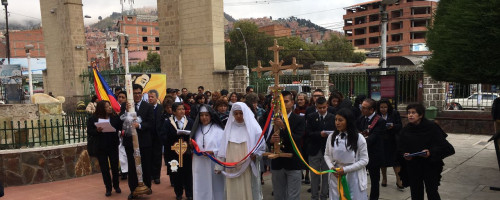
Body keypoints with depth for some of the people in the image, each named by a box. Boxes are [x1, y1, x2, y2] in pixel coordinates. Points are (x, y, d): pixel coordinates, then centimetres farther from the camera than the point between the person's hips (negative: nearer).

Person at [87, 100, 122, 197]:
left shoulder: (115, 117, -2)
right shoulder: (93, 118, -4)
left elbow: (121, 127, -9)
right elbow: (89, 131, -5)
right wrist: (97, 130, -24)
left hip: (113, 146, 1)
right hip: (101, 148, 0)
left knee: (115, 167, 9)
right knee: (104, 168, 8)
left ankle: (116, 186, 28)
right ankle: (108, 188, 22)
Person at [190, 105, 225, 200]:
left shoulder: (218, 130, -3)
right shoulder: (197, 130, 13)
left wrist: (212, 152, -21)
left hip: (213, 166, -4)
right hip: (199, 166, 4)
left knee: (214, 189, 0)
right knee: (201, 189, 4)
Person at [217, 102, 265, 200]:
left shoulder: (253, 127, -1)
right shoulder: (229, 127, 7)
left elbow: (261, 147, 0)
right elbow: (223, 148, 10)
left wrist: (255, 155, -17)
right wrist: (219, 165, 9)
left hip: (248, 169, -2)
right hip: (232, 169, 2)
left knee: (247, 192, 2)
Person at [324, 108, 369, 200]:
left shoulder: (359, 138, -8)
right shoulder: (331, 137, 2)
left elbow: (364, 160, -7)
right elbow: (327, 155, 10)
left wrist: (345, 169, -14)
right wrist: (331, 167, -10)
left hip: (354, 177, -2)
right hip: (336, 176, 3)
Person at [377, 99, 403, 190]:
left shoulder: (395, 114, -2)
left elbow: (400, 126, -3)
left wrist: (393, 126, -21)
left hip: (393, 141, -1)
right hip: (381, 141, 1)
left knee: (396, 160, -2)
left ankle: (398, 180, 6)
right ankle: (384, 178, 27)